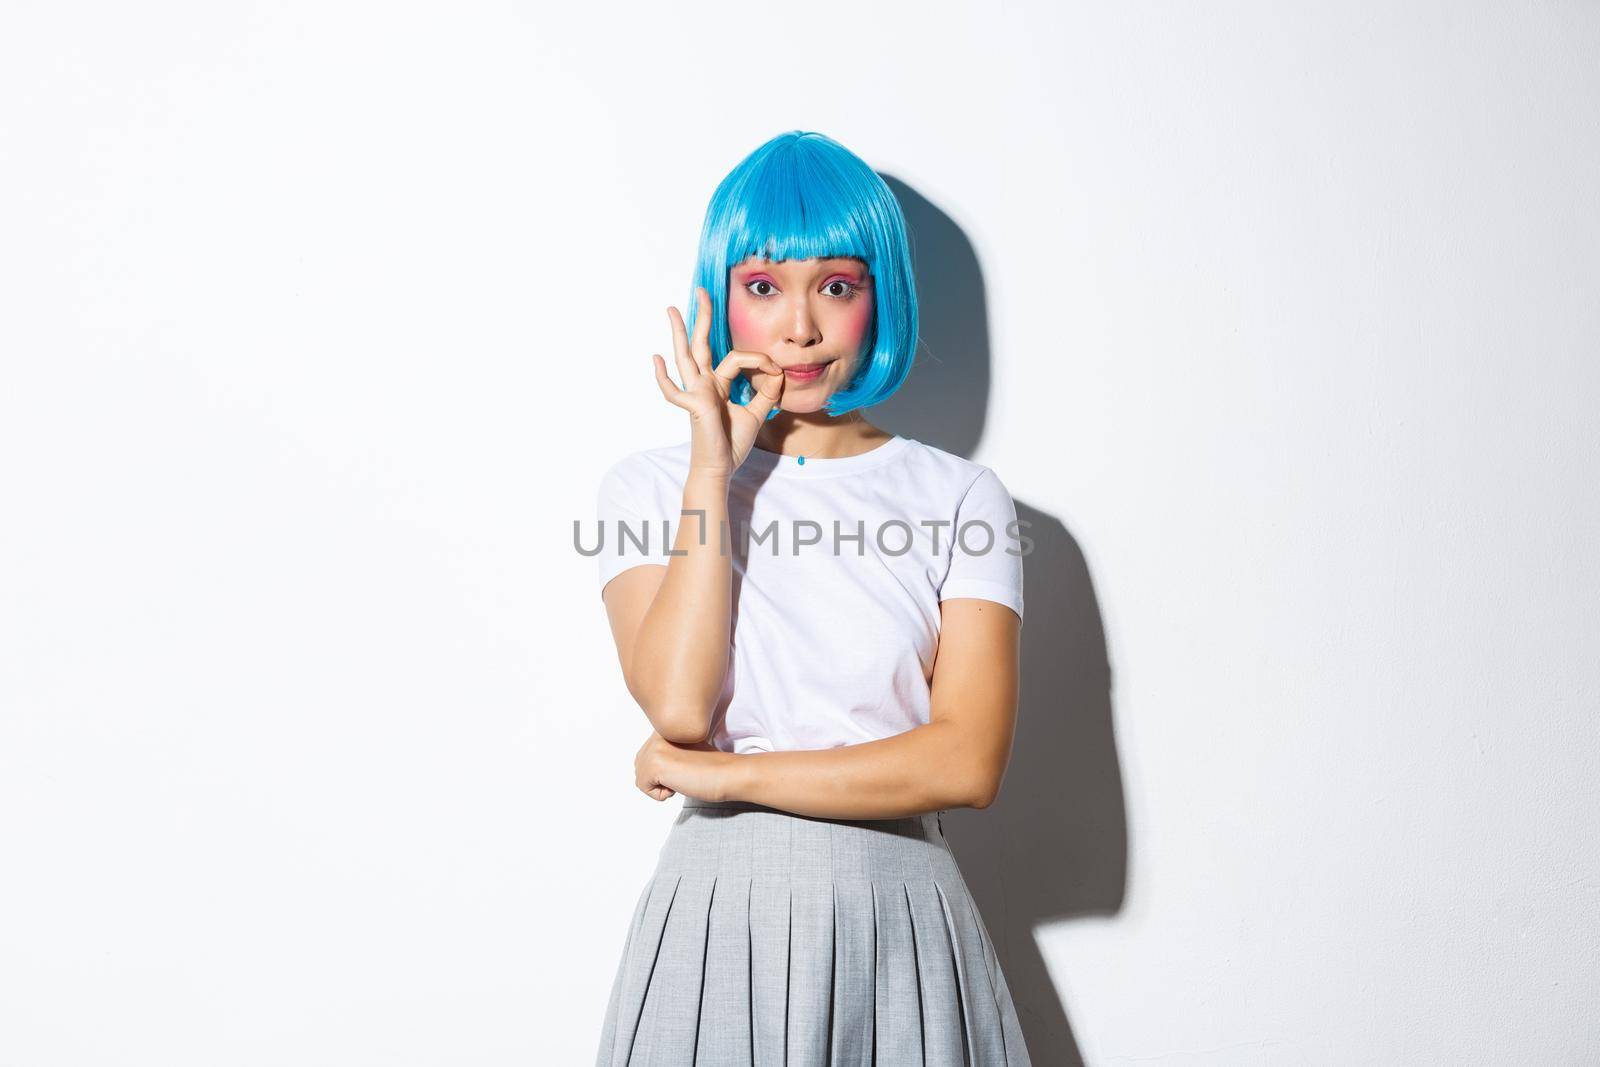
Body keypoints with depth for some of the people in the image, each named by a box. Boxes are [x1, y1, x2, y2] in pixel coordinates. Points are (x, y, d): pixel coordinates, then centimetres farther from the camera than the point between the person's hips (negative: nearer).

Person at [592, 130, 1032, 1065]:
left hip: (900, 917, 0)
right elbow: (678, 706, -15)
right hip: (719, 910, 0)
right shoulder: (651, 487, 1)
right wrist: (713, 470, -12)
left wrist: (725, 775, -12)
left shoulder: (960, 497, -1)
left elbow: (968, 762, -11)